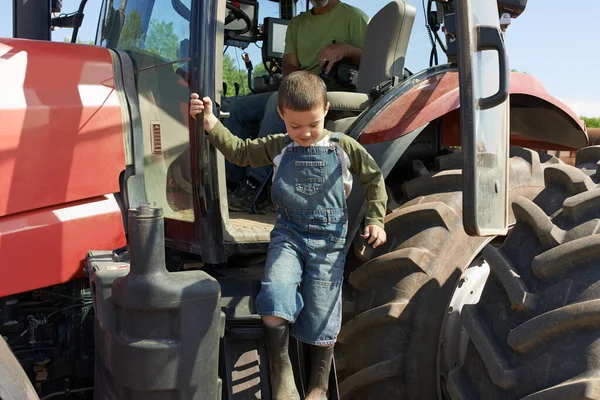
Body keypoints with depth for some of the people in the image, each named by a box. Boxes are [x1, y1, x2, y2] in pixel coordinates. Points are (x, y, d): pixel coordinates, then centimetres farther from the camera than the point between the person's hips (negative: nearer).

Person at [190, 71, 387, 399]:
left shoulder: (343, 147, 2)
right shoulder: (278, 147, 6)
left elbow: (373, 178, 12)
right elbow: (239, 152, 10)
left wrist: (375, 219, 4)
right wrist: (211, 123, -3)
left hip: (328, 239, -1)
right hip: (289, 234, 1)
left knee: (320, 314, 2)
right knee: (275, 297, -22)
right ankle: (279, 366, 3)